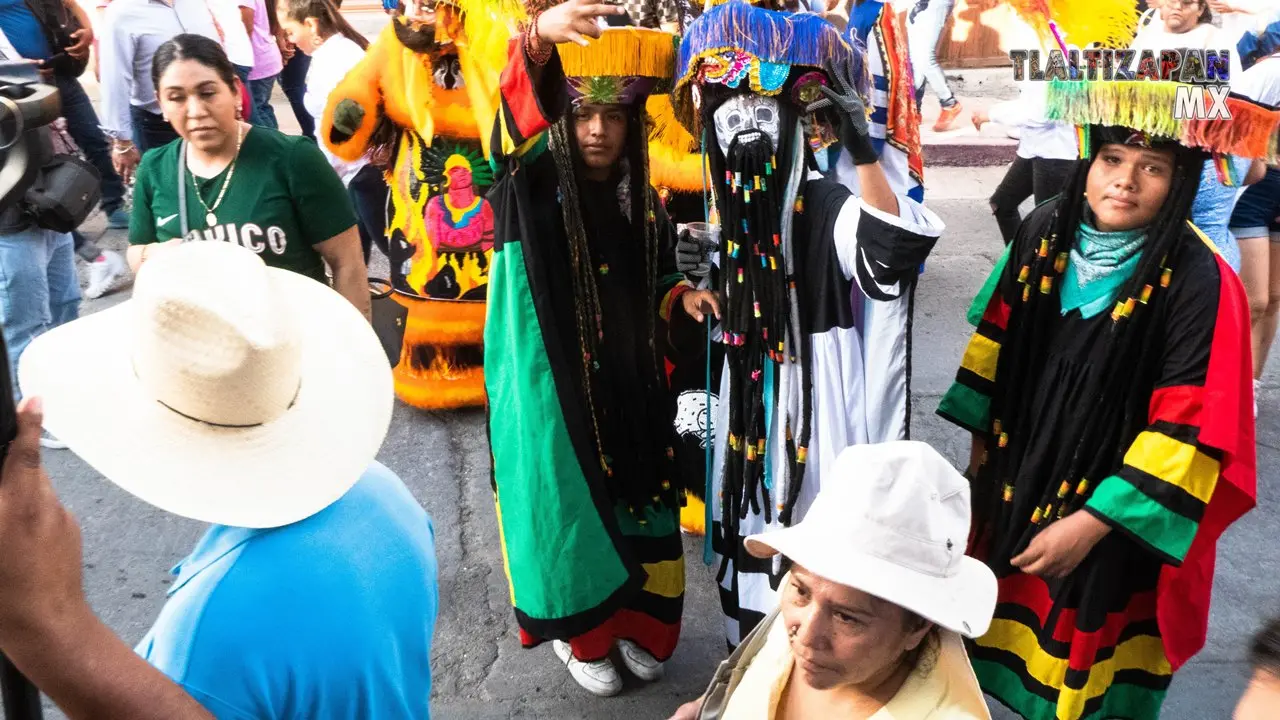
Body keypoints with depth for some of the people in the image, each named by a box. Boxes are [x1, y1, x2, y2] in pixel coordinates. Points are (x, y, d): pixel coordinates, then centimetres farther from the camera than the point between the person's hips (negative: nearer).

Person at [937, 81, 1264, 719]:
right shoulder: (1045, 233, -8)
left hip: (1118, 502, -4)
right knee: (1008, 623, 23)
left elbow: (1187, 429, -21)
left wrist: (1093, 522, -21)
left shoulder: (1199, 282, -22)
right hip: (1019, 475, 4)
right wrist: (981, 437, 8)